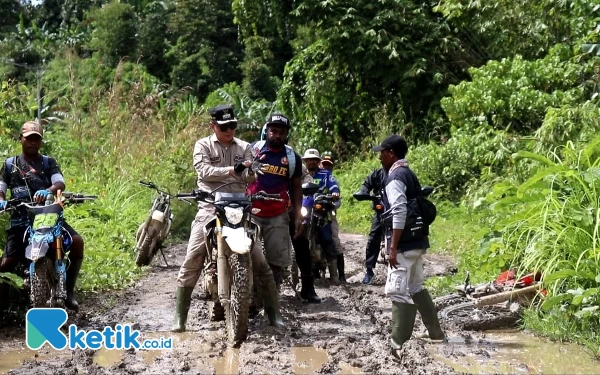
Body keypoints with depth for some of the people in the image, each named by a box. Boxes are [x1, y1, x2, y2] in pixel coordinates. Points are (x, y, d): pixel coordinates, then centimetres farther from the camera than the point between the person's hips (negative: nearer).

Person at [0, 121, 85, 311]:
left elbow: (60, 183, -7)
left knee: (77, 241, -25)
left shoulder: (48, 162, 11)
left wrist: (48, 191, -31)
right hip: (21, 219, 0)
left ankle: (68, 290, -12)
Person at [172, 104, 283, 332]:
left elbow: (249, 178, 1)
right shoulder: (203, 145, 6)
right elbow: (204, 171, -10)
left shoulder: (243, 147, 13)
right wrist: (232, 170, -20)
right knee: (192, 262, -6)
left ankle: (274, 314, 11)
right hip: (210, 208, -2)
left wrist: (251, 171, -22)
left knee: (259, 262, 1)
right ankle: (180, 318, 4)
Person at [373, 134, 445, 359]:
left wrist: (393, 246, -23)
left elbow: (400, 212, -24)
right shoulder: (409, 174, 16)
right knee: (415, 288, 20)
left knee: (398, 292, -8)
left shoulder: (395, 177, -14)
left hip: (404, 245, -10)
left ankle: (399, 346, -6)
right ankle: (436, 334, 28)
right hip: (417, 241, 10)